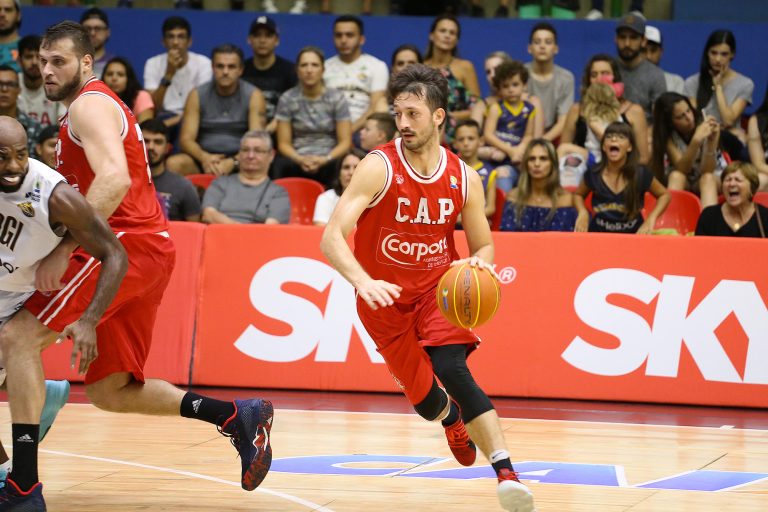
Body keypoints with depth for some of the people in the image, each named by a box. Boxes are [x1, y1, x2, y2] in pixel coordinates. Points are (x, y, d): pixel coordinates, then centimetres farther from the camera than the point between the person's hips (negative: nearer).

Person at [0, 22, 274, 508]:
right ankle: (237, 416, 9)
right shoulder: (102, 106, 26)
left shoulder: (89, 105, -6)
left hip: (126, 245, -10)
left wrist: (65, 249, -26)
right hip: (148, 250, 10)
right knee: (109, 391, 12)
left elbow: (115, 179, -23)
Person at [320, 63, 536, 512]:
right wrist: (363, 282, -44)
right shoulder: (379, 168, -19)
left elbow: (484, 246, 4)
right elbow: (332, 238, -26)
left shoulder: (464, 179, -9)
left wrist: (480, 265, -22)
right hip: (386, 297, 0)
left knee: (451, 369, -25)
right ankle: (454, 421, 46)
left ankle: (507, 474, -31)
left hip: (439, 288, 1)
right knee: (424, 398, 5)